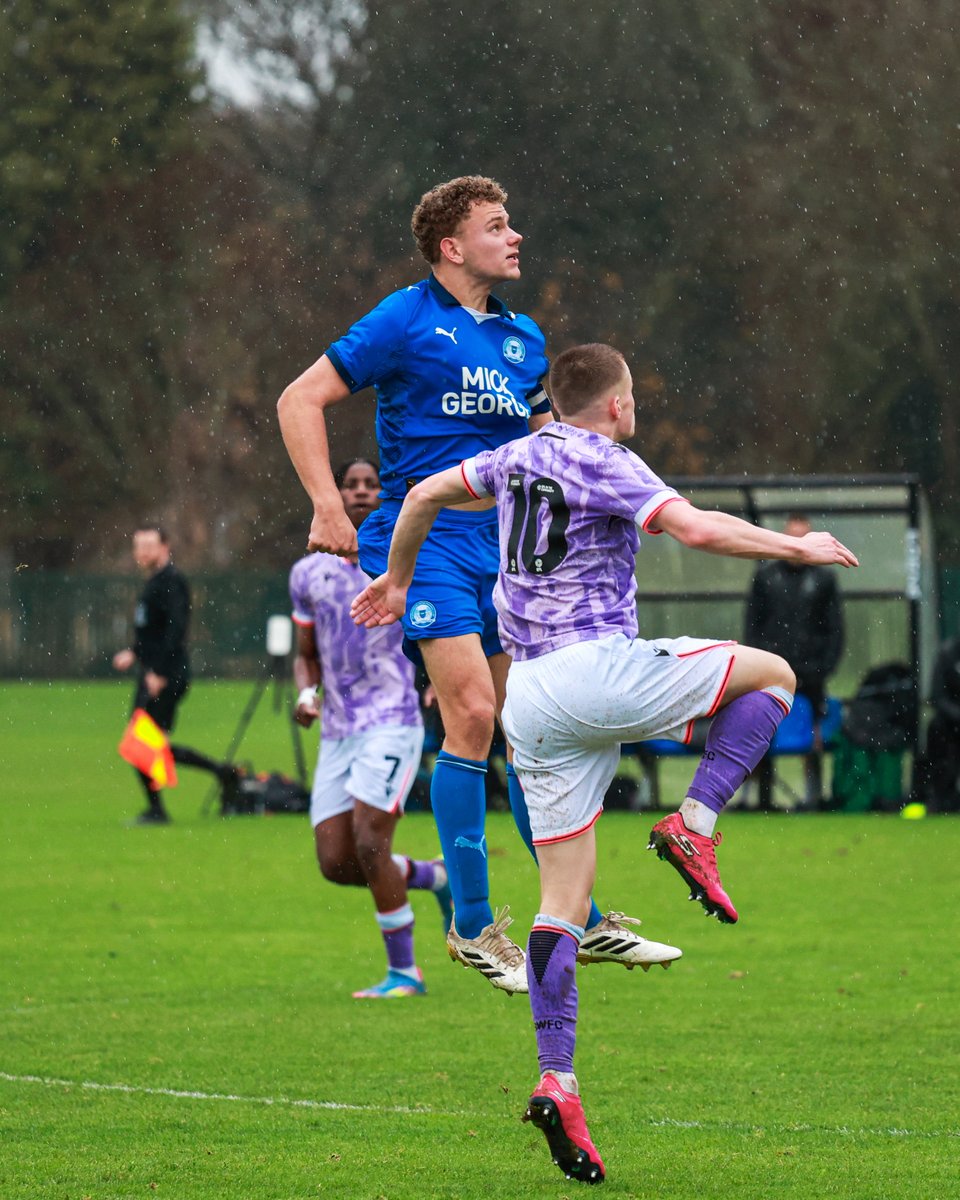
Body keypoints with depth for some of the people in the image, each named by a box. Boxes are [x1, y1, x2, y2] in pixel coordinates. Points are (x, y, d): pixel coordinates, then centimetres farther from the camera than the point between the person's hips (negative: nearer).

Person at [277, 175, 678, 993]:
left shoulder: (522, 339, 15)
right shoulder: (407, 320, -4)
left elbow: (545, 441, 29)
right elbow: (301, 401, -4)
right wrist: (329, 508, -11)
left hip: (503, 548, 6)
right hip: (424, 536, -6)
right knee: (473, 711, -17)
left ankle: (580, 923, 13)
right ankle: (472, 925, -9)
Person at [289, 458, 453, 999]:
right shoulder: (309, 573, 10)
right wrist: (306, 694, -1)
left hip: (392, 724, -5)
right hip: (337, 732, 5)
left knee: (369, 843, -16)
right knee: (336, 864, -1)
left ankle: (404, 972, -4)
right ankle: (436, 878, 25)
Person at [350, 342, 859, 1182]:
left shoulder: (517, 458, 17)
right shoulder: (606, 465, -5)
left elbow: (425, 494, 29)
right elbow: (696, 528, -17)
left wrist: (395, 583, 44)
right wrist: (798, 548, -6)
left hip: (530, 696, 7)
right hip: (601, 669, -7)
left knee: (563, 900, 5)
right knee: (772, 675, 9)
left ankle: (556, 1081, -6)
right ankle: (694, 827, -5)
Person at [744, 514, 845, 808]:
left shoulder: (824, 579, 7)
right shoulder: (765, 577, 9)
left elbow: (835, 630, 7)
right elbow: (752, 626, 9)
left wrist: (825, 668, -4)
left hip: (810, 674, -1)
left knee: (813, 739, -2)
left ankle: (813, 795, 2)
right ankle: (764, 797, 3)